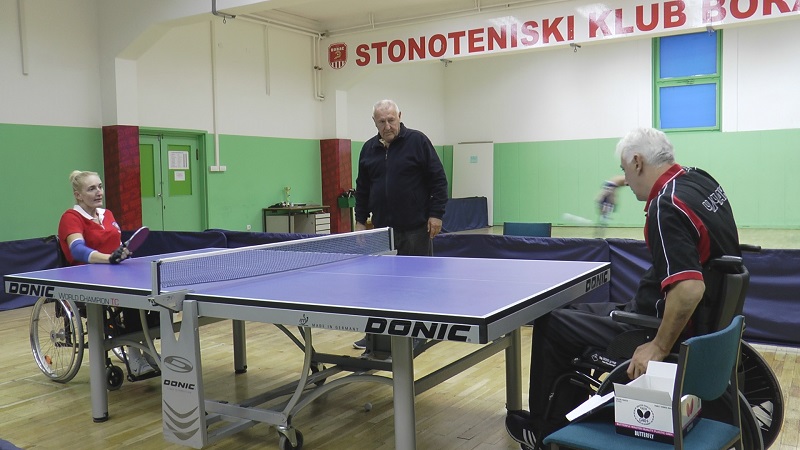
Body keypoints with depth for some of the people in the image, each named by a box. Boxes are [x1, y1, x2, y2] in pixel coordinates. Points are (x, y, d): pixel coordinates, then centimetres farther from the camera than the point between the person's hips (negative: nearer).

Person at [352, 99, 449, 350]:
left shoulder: (417, 141, -2)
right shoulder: (368, 149, 12)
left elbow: (438, 180, -4)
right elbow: (362, 188, 18)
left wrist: (436, 214, -9)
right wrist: (360, 219, 13)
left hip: (415, 227, -4)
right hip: (382, 228, 4)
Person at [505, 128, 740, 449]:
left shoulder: (667, 207, -27)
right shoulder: (698, 178, 0)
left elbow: (690, 289, -37)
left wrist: (659, 347, -27)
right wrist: (623, 181, 34)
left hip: (675, 327, -10)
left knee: (550, 324, 2)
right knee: (581, 313, 23)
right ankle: (563, 421, 29)